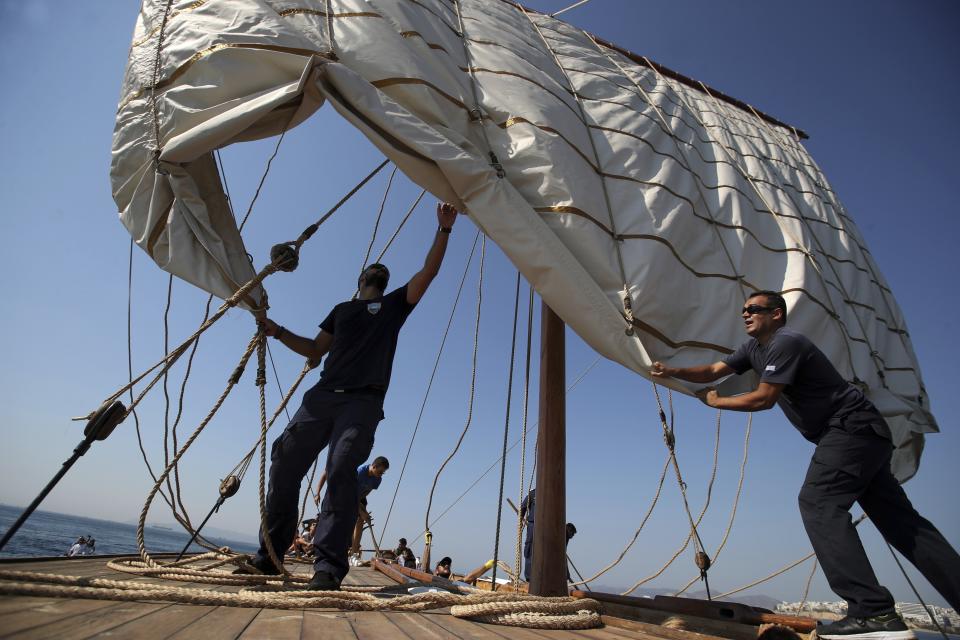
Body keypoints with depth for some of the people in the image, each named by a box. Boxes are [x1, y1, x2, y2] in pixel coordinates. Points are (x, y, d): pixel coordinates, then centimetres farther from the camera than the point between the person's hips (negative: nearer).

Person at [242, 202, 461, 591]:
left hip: (364, 402, -4)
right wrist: (277, 332, 11)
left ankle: (329, 567, -17)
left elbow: (429, 271, 4)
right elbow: (315, 350, 24)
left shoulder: (394, 304, 16)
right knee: (284, 464, 0)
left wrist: (444, 229, -2)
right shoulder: (342, 309, 26)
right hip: (323, 395, 5)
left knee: (341, 471, -18)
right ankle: (268, 555, 12)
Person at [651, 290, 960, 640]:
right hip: (860, 433, 11)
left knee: (818, 503, -20)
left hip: (853, 428, -11)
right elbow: (714, 370, 7)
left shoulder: (786, 342, -17)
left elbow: (764, 398, -20)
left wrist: (715, 401, -8)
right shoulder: (754, 347, 13)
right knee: (898, 518, 9)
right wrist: (672, 371, -7)